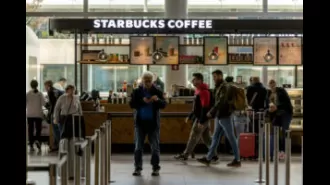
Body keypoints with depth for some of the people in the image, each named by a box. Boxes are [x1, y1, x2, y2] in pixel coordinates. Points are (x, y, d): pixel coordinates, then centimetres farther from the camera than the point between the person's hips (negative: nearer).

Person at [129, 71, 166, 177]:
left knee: (155, 147, 3)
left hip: (153, 123, 0)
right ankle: (138, 168, 8)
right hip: (140, 122, 1)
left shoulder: (157, 92, 1)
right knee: (138, 147, 2)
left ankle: (156, 168, 10)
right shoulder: (137, 91, 2)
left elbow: (163, 105, -5)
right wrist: (142, 101, -22)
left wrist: (157, 100, -26)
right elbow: (131, 104, -6)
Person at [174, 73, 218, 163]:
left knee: (193, 137, -1)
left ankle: (185, 155, 7)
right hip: (198, 117, 10)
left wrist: (201, 121, -24)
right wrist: (190, 116, 23)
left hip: (201, 118, -10)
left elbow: (205, 107, -22)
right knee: (206, 138, 12)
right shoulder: (198, 90, 14)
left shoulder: (204, 91, -17)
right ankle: (213, 155, 16)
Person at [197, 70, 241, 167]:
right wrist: (213, 112, 13)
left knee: (231, 138, -3)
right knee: (215, 138, 12)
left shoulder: (224, 87, -14)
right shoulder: (219, 87, 15)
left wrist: (211, 111, -25)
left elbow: (221, 101, -24)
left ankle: (237, 160, 4)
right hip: (220, 116, 10)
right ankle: (208, 158, 18)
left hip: (224, 116, -10)